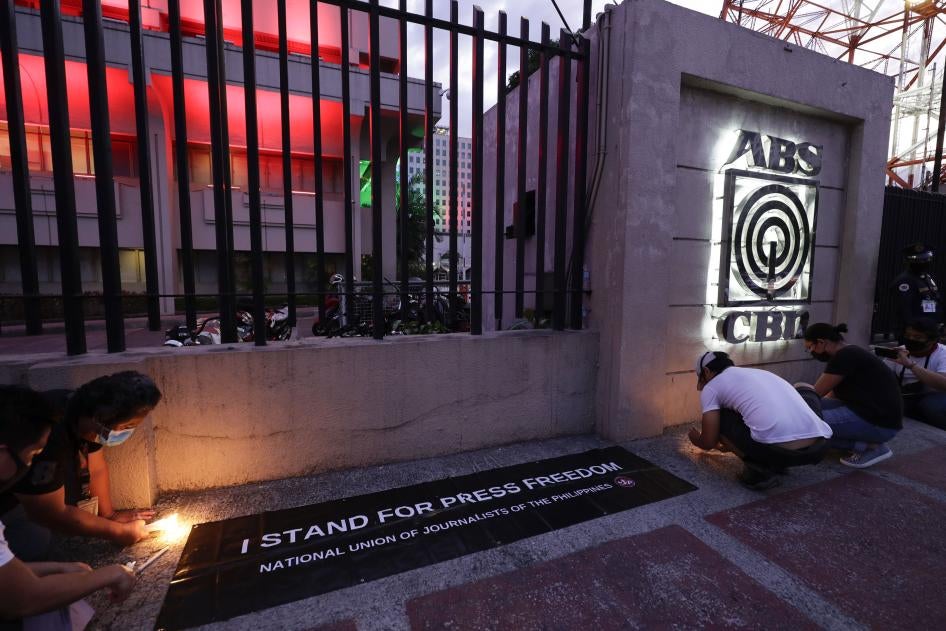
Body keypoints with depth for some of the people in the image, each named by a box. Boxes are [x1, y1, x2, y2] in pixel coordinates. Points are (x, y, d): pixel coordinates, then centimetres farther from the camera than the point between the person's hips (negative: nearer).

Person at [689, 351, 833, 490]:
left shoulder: (711, 387, 11)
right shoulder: (760, 373, 31)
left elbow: (709, 442, 11)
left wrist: (696, 440, 37)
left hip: (776, 449, -6)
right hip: (819, 446, 6)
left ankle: (759, 470, 7)